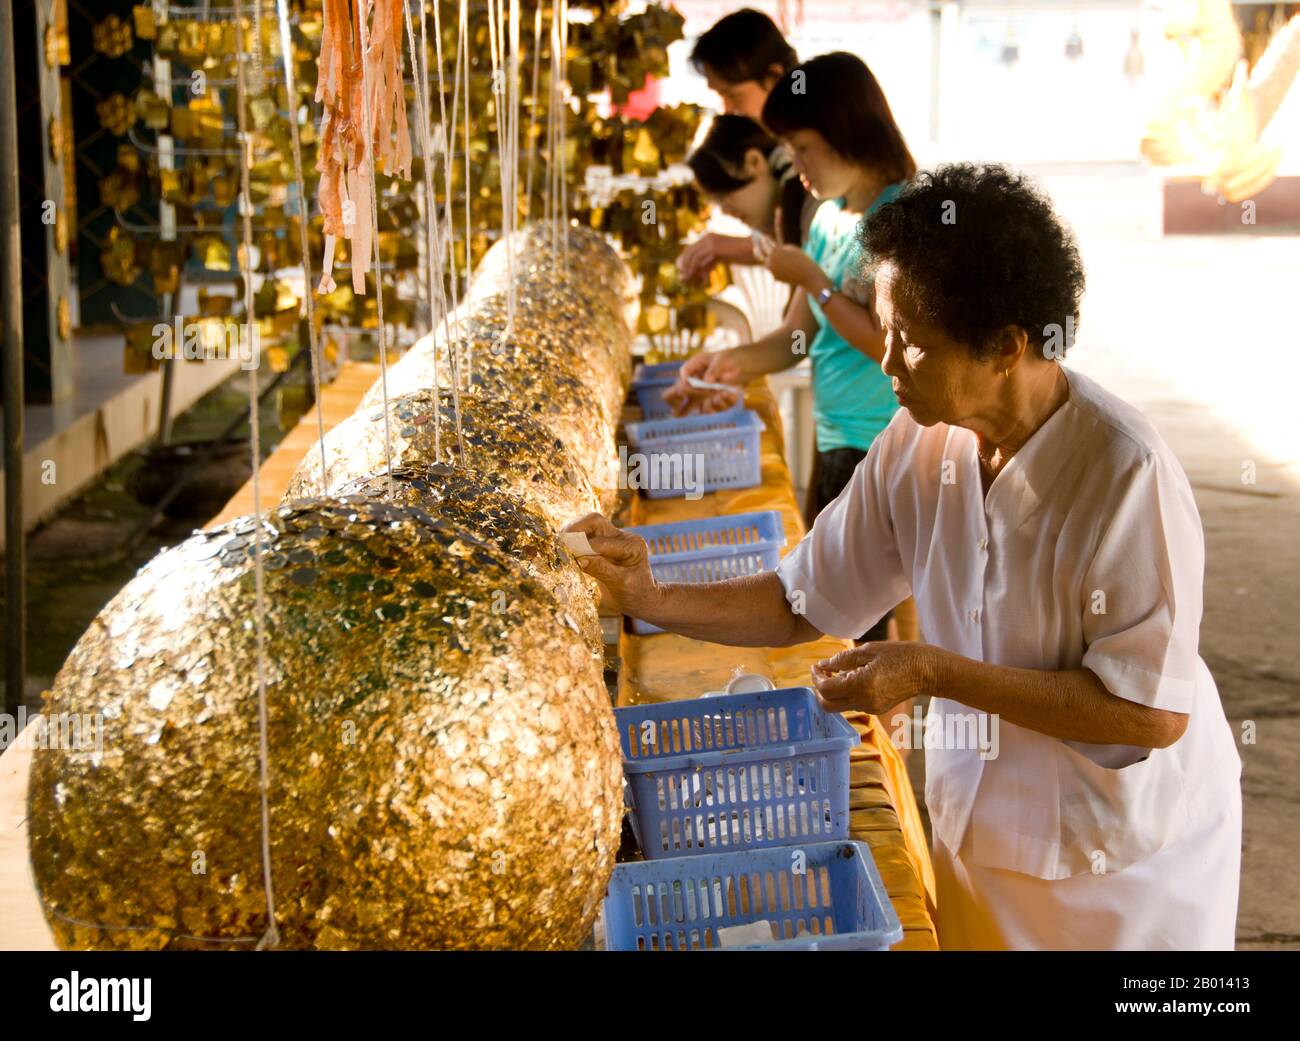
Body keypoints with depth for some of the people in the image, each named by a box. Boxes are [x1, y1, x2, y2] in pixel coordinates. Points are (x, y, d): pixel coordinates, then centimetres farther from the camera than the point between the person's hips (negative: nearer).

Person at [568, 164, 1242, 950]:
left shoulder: (1126, 474, -27)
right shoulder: (918, 445, -9)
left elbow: (1154, 711, -26)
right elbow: (806, 602, 2)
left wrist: (933, 672, -28)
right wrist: (655, 601, -12)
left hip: (1129, 865, -5)